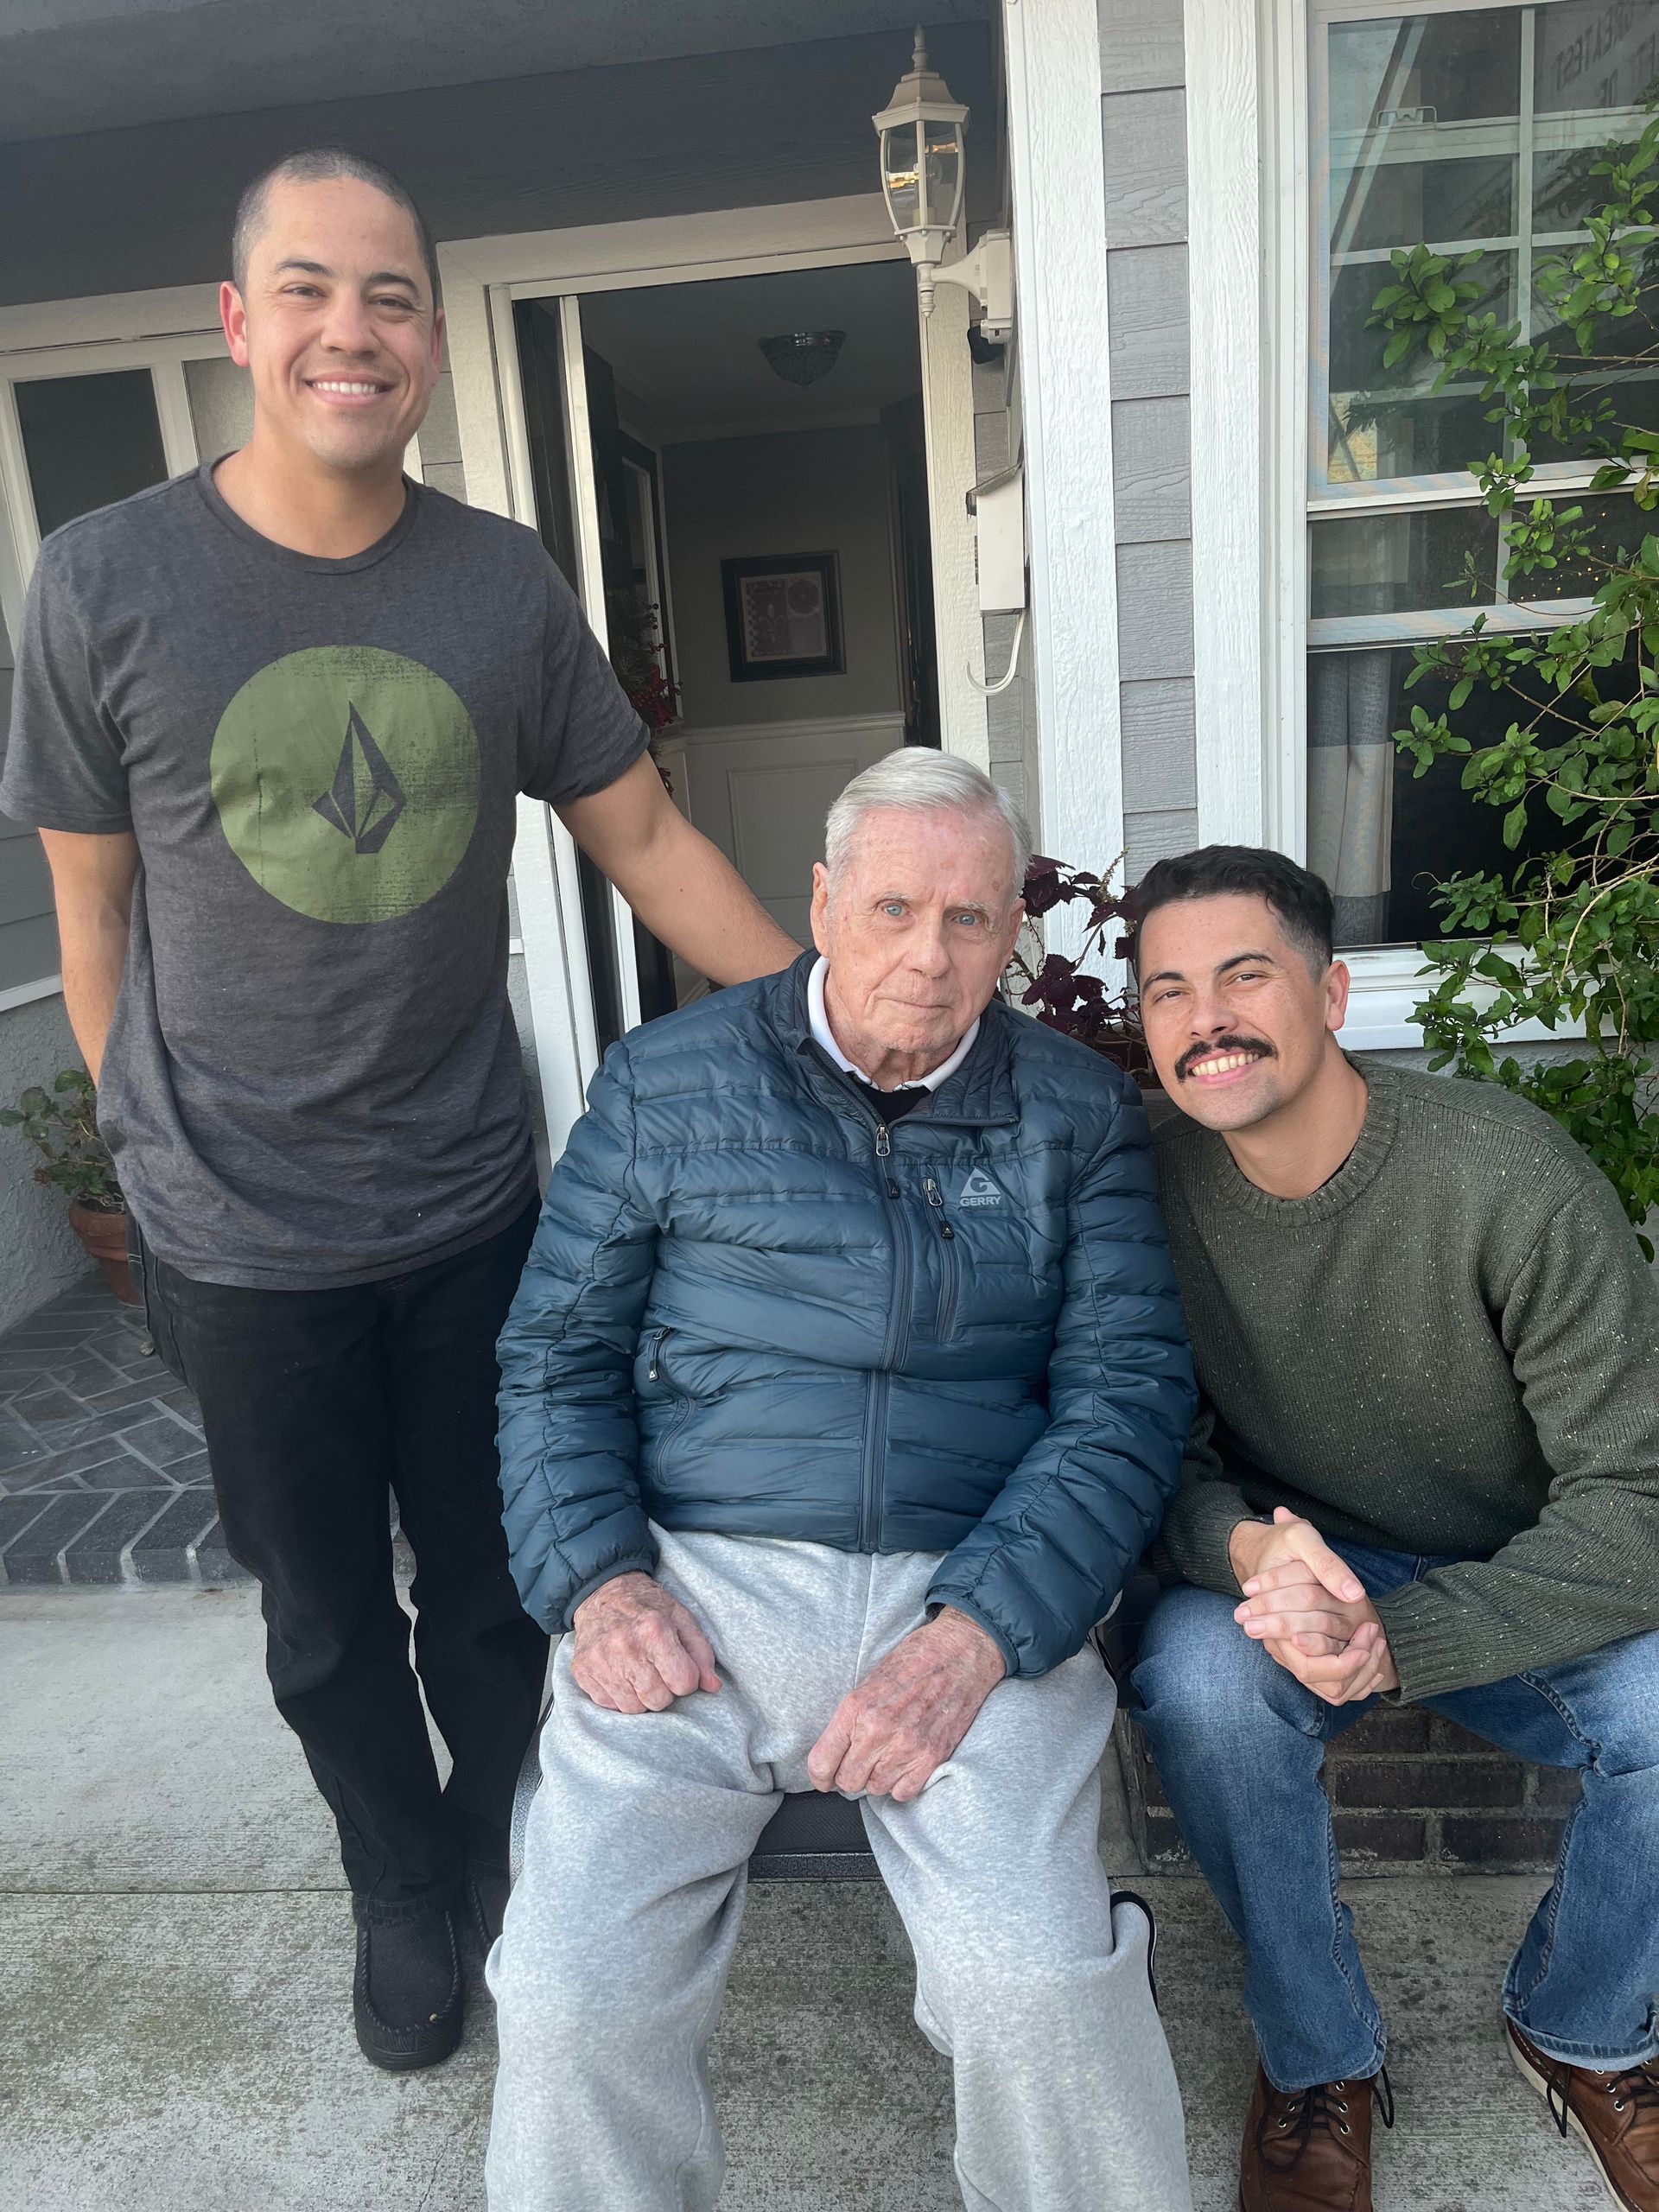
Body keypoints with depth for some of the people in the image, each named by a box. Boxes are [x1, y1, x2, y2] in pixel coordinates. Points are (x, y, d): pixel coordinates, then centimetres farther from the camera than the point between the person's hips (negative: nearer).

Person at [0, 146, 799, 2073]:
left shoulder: (504, 584, -2)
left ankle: (493, 1846, 47)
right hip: (245, 1242, -1)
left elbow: (648, 845, 1)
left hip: (472, 1203, 2)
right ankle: (399, 1891, 46)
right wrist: (160, 1158, 2)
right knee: (328, 1623, 18)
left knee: (492, 1590, 18)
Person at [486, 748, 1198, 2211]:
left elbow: (1128, 1393, 1)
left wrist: (973, 1635, -13)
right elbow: (557, 1354, 9)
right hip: (695, 1586, 1)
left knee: (1036, 1980, -23)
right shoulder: (670, 1081, 8)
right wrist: (601, 1581, -7)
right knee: (572, 1990, -18)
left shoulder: (1081, 1116, 8)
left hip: (974, 1599, 0)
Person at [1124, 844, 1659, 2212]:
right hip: (1294, 1560, 1)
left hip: (1524, 1588, 0)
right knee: (1198, 1676, -30)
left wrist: (1398, 1640, -34)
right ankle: (1320, 2061, 1)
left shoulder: (1510, 1177, -22)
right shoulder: (1152, 1187, -14)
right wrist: (1246, 1548, -31)